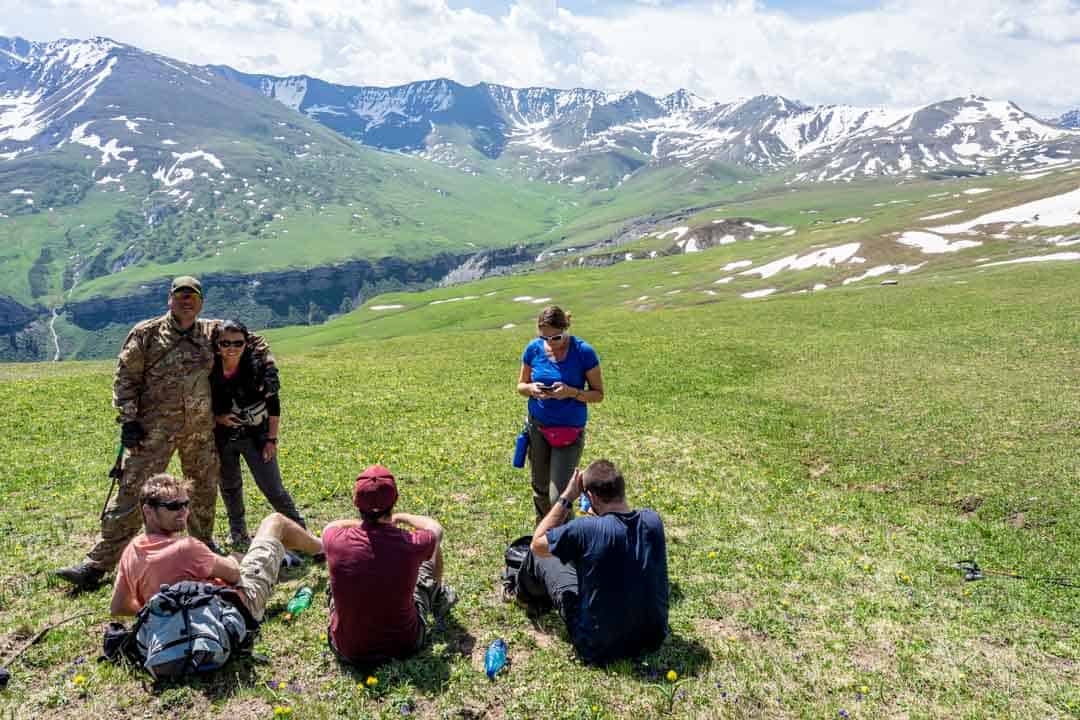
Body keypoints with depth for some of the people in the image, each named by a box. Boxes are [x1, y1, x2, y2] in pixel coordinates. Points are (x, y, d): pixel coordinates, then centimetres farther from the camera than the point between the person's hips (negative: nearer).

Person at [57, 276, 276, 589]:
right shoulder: (146, 333, -2)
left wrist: (268, 369, 7)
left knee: (205, 488, 15)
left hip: (201, 427, 4)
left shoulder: (212, 332, 7)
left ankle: (203, 545, 36)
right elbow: (125, 377, -1)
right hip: (155, 428, -3)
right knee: (132, 491, -6)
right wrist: (128, 419, -8)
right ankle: (97, 563, 2)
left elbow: (253, 341, 19)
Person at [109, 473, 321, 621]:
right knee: (275, 521, 9)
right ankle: (322, 547, 36)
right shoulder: (184, 548, -32)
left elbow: (117, 608, 4)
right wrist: (232, 563, 5)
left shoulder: (131, 552, -9)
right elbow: (234, 574, -17)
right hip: (243, 603, -7)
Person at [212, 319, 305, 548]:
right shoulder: (208, 372, -13)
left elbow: (273, 404, -7)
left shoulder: (257, 367, -16)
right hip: (223, 439, 2)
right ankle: (238, 532, 39)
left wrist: (272, 439, -8)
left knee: (273, 489, -5)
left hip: (255, 436, -2)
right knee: (229, 487, 19)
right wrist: (218, 419, -18)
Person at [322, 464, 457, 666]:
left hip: (348, 651, 1)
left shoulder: (336, 542, -22)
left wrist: (363, 522, 17)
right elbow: (436, 528, 3)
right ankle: (438, 596, 49)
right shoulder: (412, 545, -24)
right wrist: (402, 517, 16)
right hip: (404, 645, 0)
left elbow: (331, 526, 7)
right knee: (431, 556, 18)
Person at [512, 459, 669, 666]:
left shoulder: (586, 529, -27)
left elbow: (537, 544, -8)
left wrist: (566, 498, -8)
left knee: (539, 556, 12)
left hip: (599, 648, -5)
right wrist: (599, 515, 4)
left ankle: (528, 596, 47)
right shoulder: (653, 521, -12)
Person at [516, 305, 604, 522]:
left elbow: (598, 394, -7)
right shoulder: (534, 349, -4)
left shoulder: (583, 352, -14)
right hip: (537, 427, 4)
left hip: (569, 431, -4)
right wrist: (531, 388, -16)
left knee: (559, 497, -8)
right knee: (540, 490, 17)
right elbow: (520, 385, 8)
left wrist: (571, 392, -25)